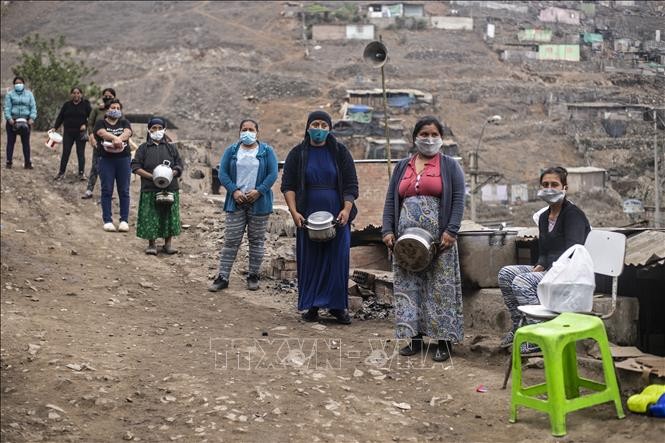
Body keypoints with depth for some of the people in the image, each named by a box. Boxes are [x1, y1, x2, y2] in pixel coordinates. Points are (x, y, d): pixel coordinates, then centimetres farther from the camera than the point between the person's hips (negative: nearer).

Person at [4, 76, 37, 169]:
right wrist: (9, 118, -15)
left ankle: (27, 163, 6)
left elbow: (33, 107, 5)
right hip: (12, 121, -1)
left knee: (26, 142, 2)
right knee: (11, 141, 2)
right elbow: (7, 107, -2)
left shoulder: (29, 94, 11)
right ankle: (9, 162, 7)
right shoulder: (10, 94, 6)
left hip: (25, 121, 1)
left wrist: (32, 118, -9)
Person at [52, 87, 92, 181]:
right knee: (65, 153, 2)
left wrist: (85, 124, -15)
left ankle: (81, 173, 8)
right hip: (68, 133, 2)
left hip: (80, 133, -2)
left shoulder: (85, 104, 2)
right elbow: (60, 117, 7)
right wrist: (55, 127, -3)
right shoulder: (67, 105, 8)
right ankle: (61, 172, 9)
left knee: (81, 153, 1)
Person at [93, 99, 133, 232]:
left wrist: (118, 139, -29)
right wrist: (115, 138, -32)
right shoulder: (101, 123, 9)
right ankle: (107, 221, 1)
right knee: (107, 191, -2)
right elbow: (102, 133, -13)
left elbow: (127, 132, -7)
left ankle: (124, 220, 5)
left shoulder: (124, 123, 15)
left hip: (123, 158, 2)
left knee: (124, 191, 1)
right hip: (106, 160, -2)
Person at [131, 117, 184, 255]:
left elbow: (180, 165, 10)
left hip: (170, 188, 2)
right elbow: (135, 167, -1)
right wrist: (151, 176, -14)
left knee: (169, 216, 4)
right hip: (150, 189, -1)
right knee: (150, 217, -2)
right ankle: (151, 244, 9)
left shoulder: (171, 147, 10)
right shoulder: (143, 148, 5)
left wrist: (172, 174, -12)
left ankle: (168, 244, 15)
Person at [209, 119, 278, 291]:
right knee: (231, 240, -1)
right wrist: (234, 191, -12)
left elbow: (273, 174, -3)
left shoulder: (267, 151, 4)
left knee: (257, 240, 5)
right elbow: (223, 173, 2)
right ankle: (222, 277, 1)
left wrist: (259, 191, -15)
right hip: (236, 201, 1)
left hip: (259, 202, -1)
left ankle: (253, 276, 15)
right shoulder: (231, 151, 8)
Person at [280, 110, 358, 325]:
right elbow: (288, 185, 3)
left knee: (338, 260, -1)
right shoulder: (298, 154, 6)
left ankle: (337, 306, 8)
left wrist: (346, 209, -12)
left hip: (337, 217, 0)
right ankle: (311, 307, 9)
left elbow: (351, 184, 3)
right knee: (309, 262, 2)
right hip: (308, 217, 0)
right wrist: (294, 212, -10)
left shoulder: (340, 152, 6)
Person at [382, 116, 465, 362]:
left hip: (437, 239, -4)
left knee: (440, 287, -4)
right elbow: (390, 200, 13)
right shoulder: (402, 167, 16)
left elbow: (458, 200, -3)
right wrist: (388, 230, 1)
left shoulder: (449, 166, 6)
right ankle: (415, 337, 12)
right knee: (408, 286, 4)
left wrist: (451, 231, -14)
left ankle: (443, 340, 0)